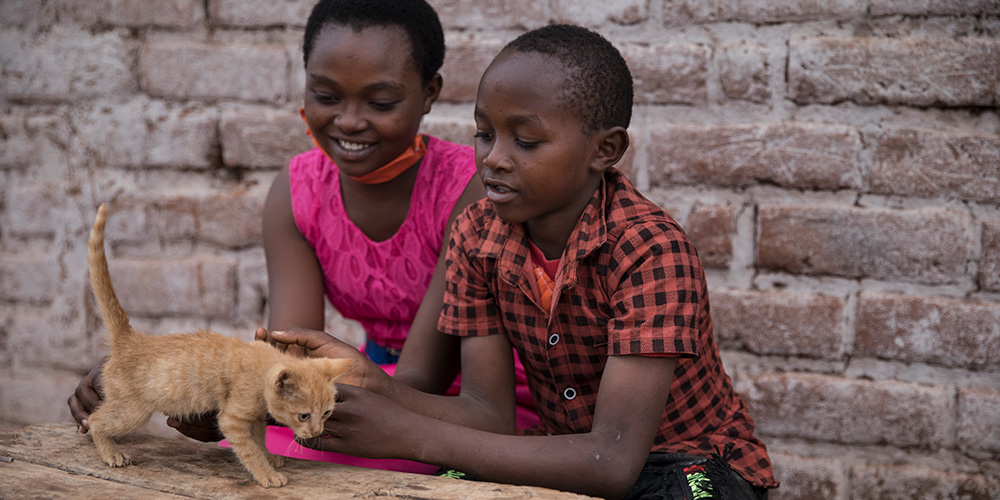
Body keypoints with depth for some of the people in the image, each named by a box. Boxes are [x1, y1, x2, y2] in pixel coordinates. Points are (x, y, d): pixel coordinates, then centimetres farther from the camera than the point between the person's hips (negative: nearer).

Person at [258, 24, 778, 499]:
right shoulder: (477, 235, -6)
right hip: (567, 456, 4)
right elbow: (489, 411, -8)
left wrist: (408, 436, -34)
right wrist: (366, 381, -27)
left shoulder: (651, 249, -25)